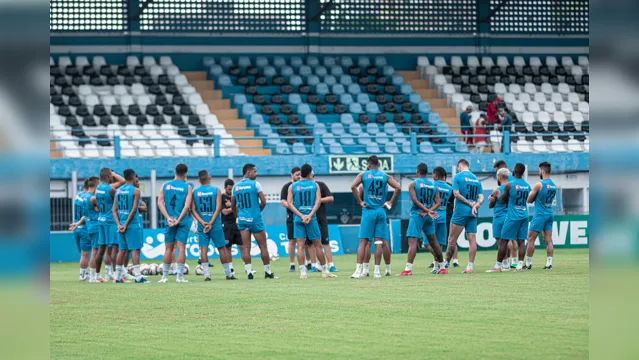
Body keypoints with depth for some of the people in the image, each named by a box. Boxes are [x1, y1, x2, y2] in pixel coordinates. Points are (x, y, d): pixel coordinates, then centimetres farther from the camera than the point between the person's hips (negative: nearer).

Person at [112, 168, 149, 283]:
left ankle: (117, 276, 15)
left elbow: (114, 209, 7)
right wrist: (126, 225, -12)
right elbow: (134, 209, -15)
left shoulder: (118, 191, 11)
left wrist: (119, 224, 1)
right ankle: (138, 276, -13)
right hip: (133, 224, -6)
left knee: (122, 250, 13)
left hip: (122, 224, 6)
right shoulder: (135, 191, -8)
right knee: (135, 249, -7)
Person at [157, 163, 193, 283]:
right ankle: (180, 276, -7)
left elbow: (160, 202, -3)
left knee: (168, 248, 9)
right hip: (183, 221, -2)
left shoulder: (165, 185, 6)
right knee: (181, 247, -2)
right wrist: (178, 220, -12)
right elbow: (187, 206, -11)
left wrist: (168, 218, -8)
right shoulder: (188, 187, -2)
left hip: (170, 221, 2)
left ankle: (165, 276, 10)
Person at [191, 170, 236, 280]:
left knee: (203, 248, 0)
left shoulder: (195, 192, 2)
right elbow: (218, 208, -11)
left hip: (202, 225, 1)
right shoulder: (216, 190, -2)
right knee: (221, 248, 8)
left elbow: (193, 209, -4)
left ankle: (206, 274, -10)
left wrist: (202, 222, -10)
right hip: (215, 225, -1)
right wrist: (211, 223, -13)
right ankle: (228, 273, 13)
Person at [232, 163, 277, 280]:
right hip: (255, 219, -4)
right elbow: (263, 202, -9)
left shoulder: (236, 187, 7)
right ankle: (268, 272, 9)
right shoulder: (255, 184, -7)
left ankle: (249, 272, -4)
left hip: (242, 220, 4)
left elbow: (233, 205, 13)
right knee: (263, 246, 5)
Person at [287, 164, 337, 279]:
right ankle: (325, 271, 14)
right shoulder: (315, 185, 4)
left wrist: (301, 216, -8)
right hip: (311, 219, 0)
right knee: (318, 245, 8)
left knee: (300, 246, -1)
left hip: (298, 219, 0)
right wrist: (310, 215, -12)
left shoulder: (292, 187, 5)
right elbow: (318, 201, -7)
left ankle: (302, 272, -9)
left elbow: (289, 203, -3)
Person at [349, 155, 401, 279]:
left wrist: (360, 202, -5)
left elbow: (353, 186, -13)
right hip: (381, 211, 1)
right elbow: (398, 188, -5)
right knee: (379, 242, 4)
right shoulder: (385, 176, 5)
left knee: (363, 242, -2)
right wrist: (390, 202, 3)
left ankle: (358, 271, -10)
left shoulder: (363, 175, 2)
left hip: (368, 210, -1)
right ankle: (377, 271, 3)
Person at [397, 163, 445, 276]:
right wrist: (428, 211, -7)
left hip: (417, 215, -5)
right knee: (433, 242, 16)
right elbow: (438, 202, 3)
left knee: (413, 241, -12)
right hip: (429, 216, 5)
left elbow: (415, 200, -13)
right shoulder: (433, 185, 11)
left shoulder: (413, 184, -3)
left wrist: (427, 211, -13)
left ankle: (408, 269, -24)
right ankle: (441, 265, 25)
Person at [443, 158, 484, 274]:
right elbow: (481, 197, 7)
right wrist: (475, 205, -10)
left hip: (460, 211, -5)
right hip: (473, 213, 5)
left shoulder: (458, 177, -2)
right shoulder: (476, 179, 14)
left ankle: (445, 264, 4)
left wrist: (470, 203, -9)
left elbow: (456, 194, -11)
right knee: (472, 239, 1)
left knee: (452, 239, 1)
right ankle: (470, 266, -1)